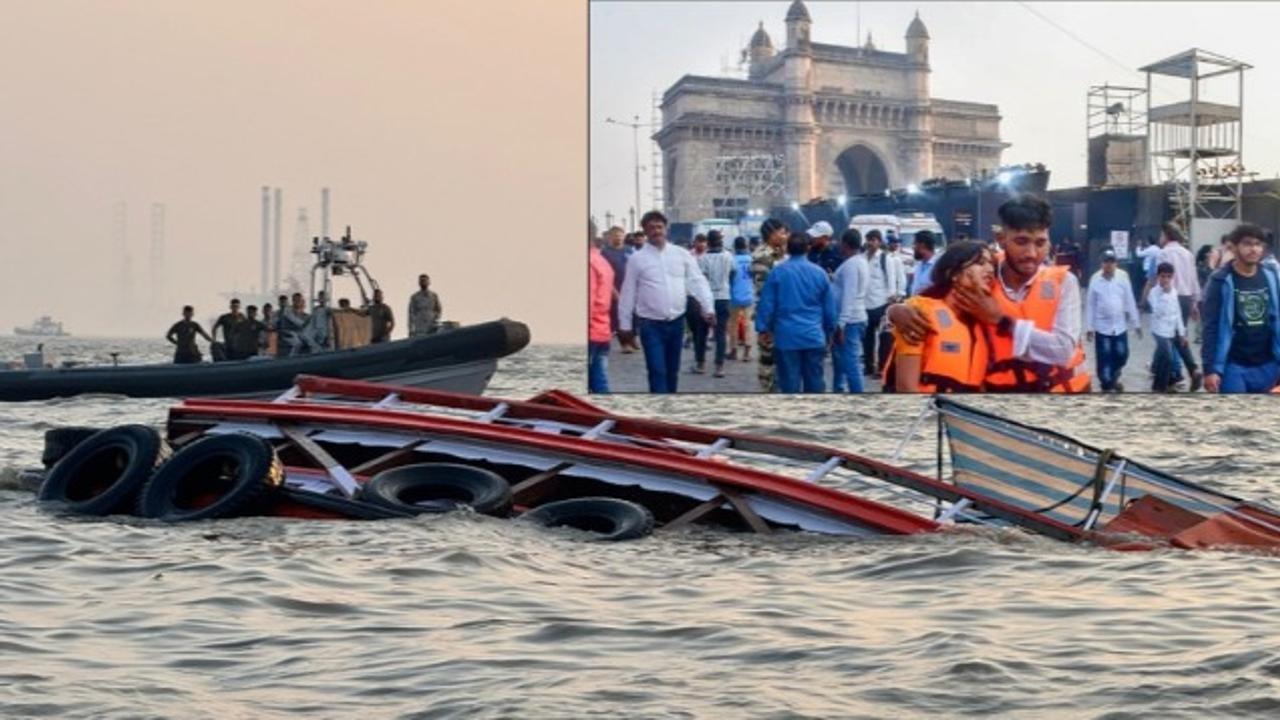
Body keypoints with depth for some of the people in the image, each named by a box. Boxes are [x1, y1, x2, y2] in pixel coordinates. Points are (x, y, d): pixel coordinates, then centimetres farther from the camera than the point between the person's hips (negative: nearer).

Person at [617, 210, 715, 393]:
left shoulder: (681, 254, 2)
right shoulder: (637, 259, -3)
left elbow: (698, 282, 0)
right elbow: (628, 292, 1)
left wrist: (708, 308, -12)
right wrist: (625, 324, 3)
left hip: (677, 321, 3)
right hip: (650, 324, -3)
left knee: (673, 370, 14)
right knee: (657, 371, -9)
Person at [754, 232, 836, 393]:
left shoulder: (777, 272, -4)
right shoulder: (819, 273, 4)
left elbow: (767, 304, -4)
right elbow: (829, 307, 9)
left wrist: (763, 328, 5)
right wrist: (829, 332, 19)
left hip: (787, 337, -2)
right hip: (814, 337, 2)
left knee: (790, 383, 0)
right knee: (814, 383, 9)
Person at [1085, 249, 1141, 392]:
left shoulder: (1123, 277, -4)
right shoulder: (1095, 279, -8)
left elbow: (1130, 301, 1)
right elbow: (1090, 305, -3)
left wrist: (1136, 323, 4)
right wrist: (1089, 327, -3)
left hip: (1120, 326, 2)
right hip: (1102, 326, -2)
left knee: (1122, 355, 11)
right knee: (1104, 359, 0)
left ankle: (1114, 378, 36)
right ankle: (1107, 385, 13)